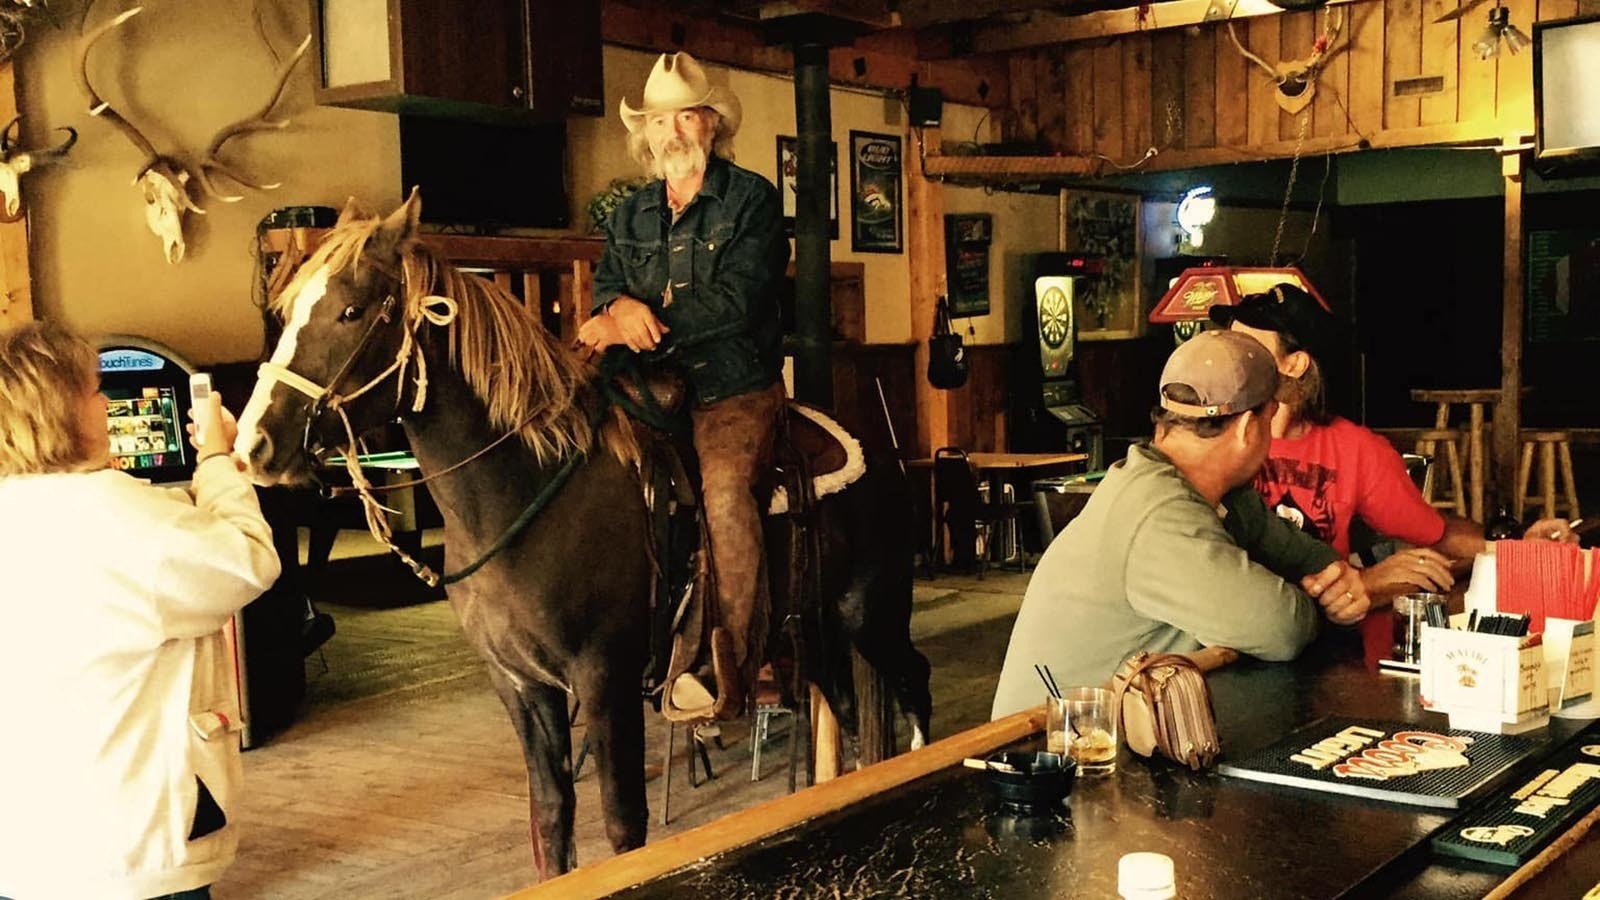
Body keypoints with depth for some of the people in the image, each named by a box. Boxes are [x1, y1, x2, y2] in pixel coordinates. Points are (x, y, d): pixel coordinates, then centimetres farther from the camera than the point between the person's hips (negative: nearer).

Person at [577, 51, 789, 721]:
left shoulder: (753, 199, 0)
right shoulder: (629, 216, 17)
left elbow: (738, 300, -12)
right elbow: (605, 288, 8)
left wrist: (643, 324, -20)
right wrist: (620, 307, -18)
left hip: (737, 389, -5)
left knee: (722, 484, -31)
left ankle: (726, 667, -25)